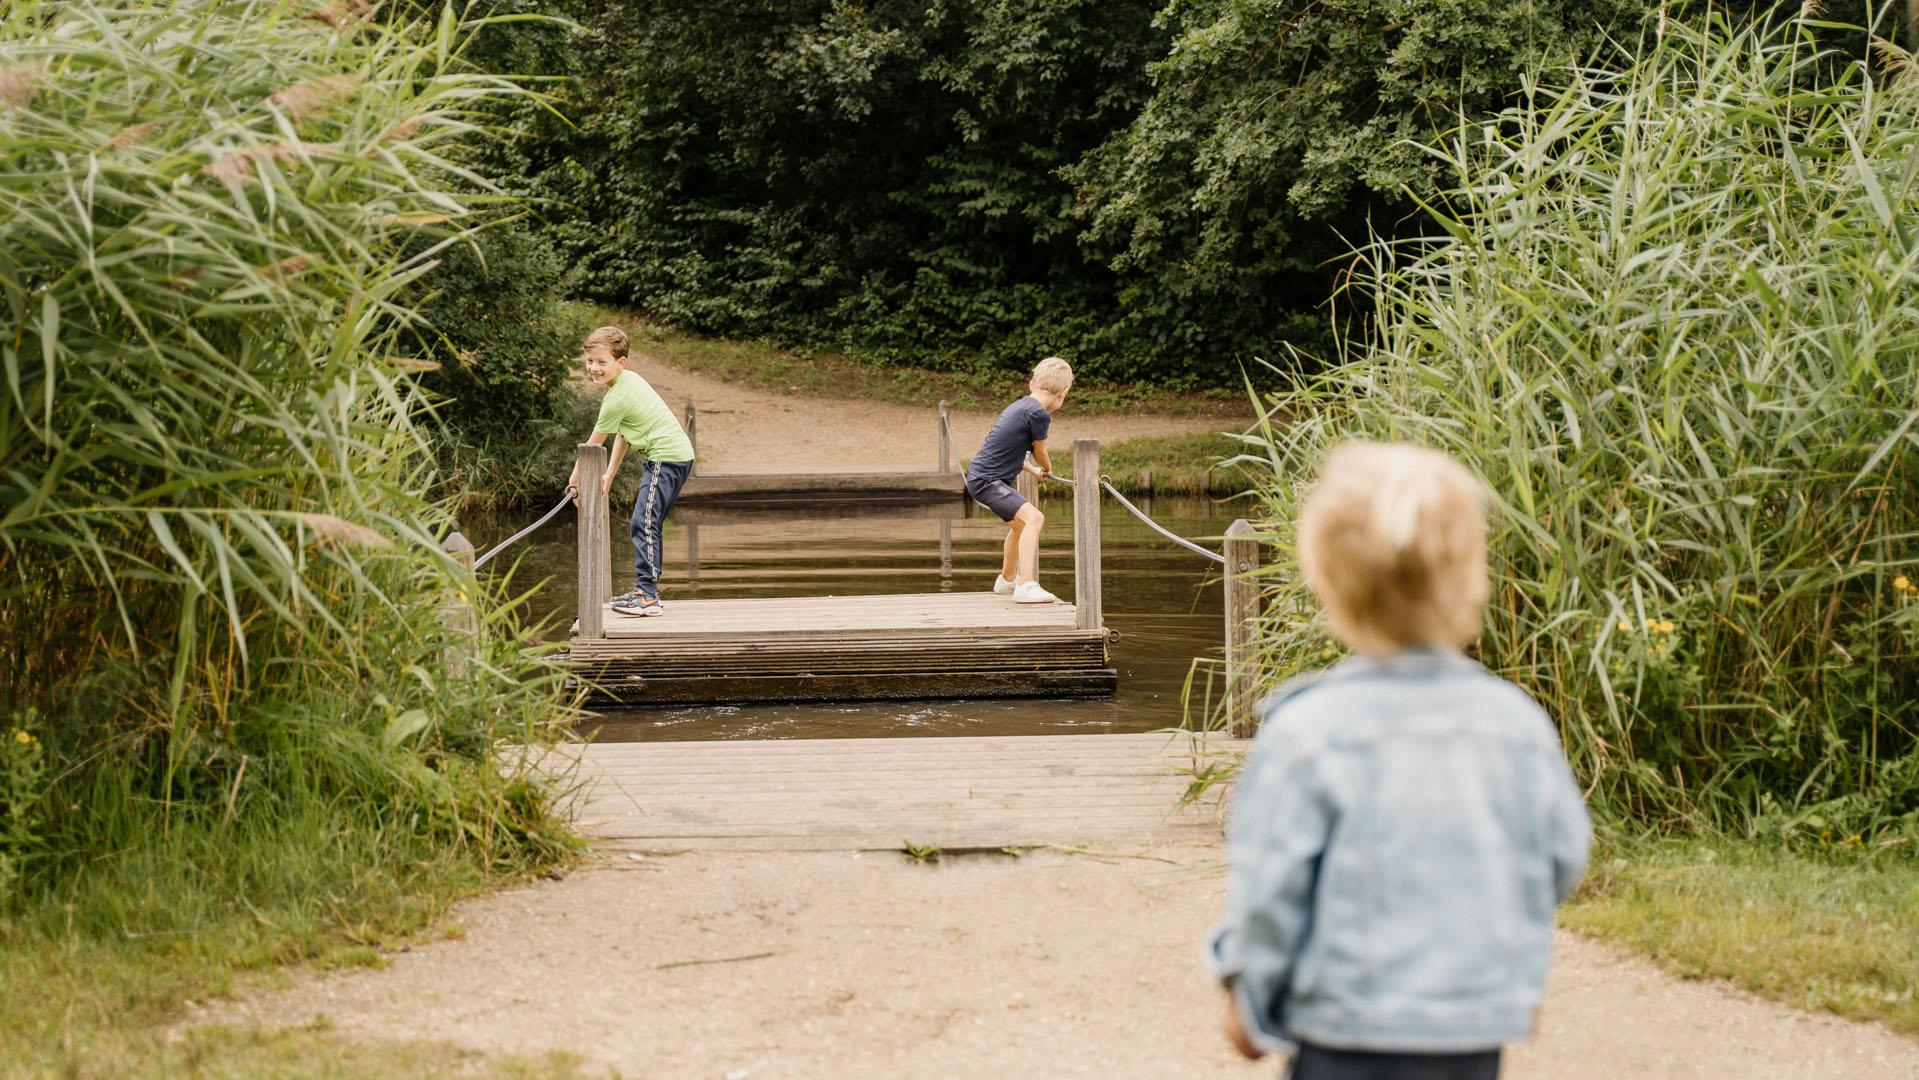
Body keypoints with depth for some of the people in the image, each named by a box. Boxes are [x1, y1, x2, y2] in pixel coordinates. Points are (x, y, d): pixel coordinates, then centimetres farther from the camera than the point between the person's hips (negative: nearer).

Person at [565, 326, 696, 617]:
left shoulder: (616, 399, -17)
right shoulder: (630, 380, 12)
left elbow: (594, 443, -6)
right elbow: (622, 434, 19)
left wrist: (576, 477, 8)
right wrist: (609, 476, 20)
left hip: (665, 458, -11)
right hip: (679, 454, 11)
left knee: (643, 523, -16)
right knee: (650, 525, 17)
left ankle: (647, 595, -21)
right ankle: (647, 590, 24)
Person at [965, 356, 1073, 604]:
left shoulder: (1020, 406, 11)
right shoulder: (1039, 414, -17)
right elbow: (1040, 453, -3)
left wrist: (1033, 470, 39)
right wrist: (1048, 469, 20)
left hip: (980, 477, 10)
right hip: (987, 480, -10)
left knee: (1019, 524, 30)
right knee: (1033, 518, -24)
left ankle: (1007, 580, 52)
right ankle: (1026, 586, -34)